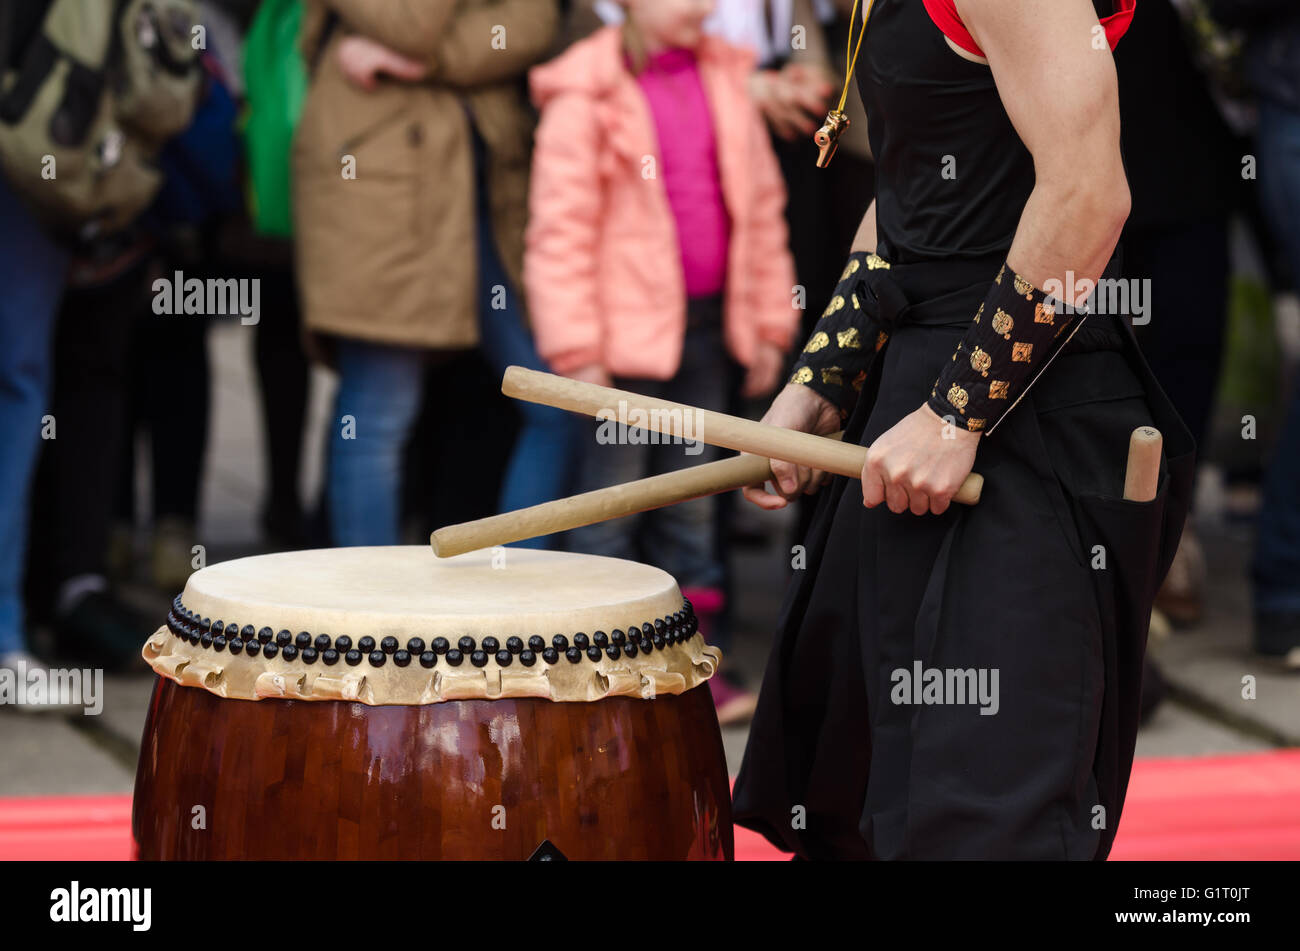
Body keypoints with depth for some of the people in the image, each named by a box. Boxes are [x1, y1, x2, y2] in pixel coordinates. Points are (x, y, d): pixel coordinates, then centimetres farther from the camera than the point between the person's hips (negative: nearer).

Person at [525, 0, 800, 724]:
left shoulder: (726, 80, 8)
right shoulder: (586, 94, -8)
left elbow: (761, 203, 14)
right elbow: (560, 228, -9)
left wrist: (769, 321, 12)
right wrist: (576, 347, -12)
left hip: (708, 322, 5)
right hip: (628, 329, -5)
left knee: (692, 499, 11)